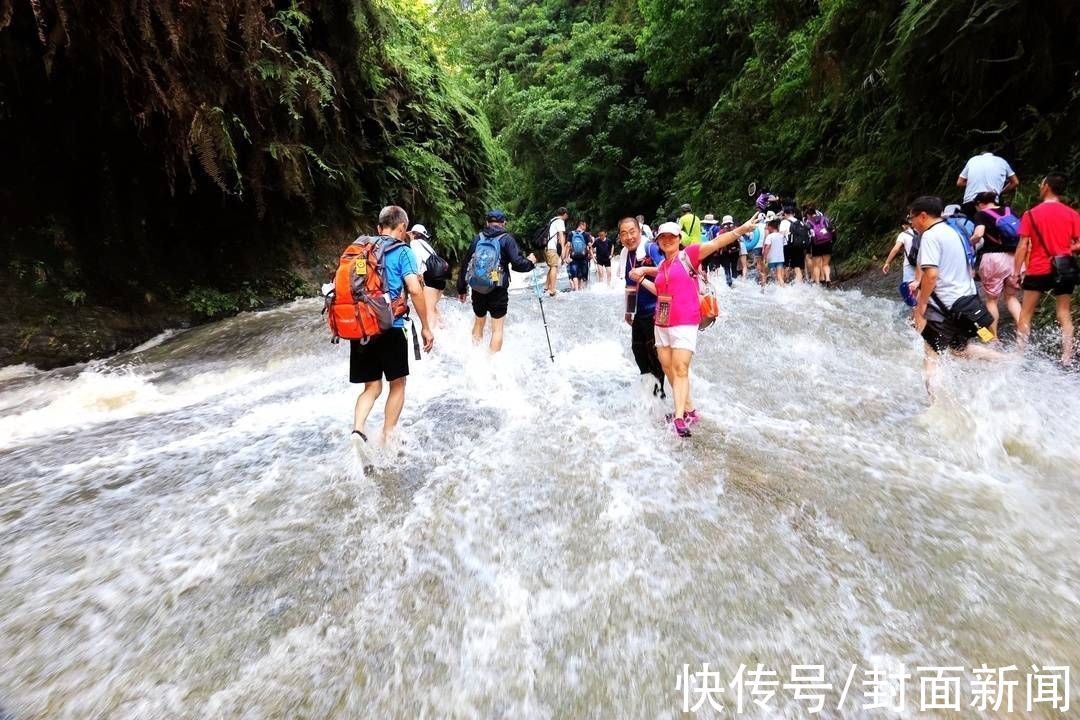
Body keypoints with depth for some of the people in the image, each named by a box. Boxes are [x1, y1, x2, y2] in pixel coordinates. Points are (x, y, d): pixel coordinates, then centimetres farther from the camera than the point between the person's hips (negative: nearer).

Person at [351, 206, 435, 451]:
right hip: (389, 327, -5)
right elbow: (414, 290, -14)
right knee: (397, 384, 14)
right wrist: (426, 327, -7)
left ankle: (358, 428, -8)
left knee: (372, 386, 15)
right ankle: (387, 438, 16)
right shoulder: (403, 251, -2)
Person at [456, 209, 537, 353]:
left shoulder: (478, 238, 7)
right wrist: (530, 262, 6)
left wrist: (462, 288, 16)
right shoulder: (506, 239, -5)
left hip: (477, 289, 4)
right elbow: (517, 263, -15)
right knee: (497, 328, 3)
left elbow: (465, 264, 8)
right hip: (498, 290, -4)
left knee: (479, 323, 21)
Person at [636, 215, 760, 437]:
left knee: (680, 370, -13)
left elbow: (715, 243, -16)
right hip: (662, 323, 7)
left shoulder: (688, 255, -3)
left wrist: (740, 230, -27)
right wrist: (641, 278, 16)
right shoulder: (662, 266, 15)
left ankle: (679, 418, -12)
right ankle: (689, 410, 22)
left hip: (684, 323, -7)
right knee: (668, 368, 10)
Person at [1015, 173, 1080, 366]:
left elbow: (1023, 246, -8)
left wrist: (1017, 272, -4)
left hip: (1038, 270, -2)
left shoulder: (1031, 214, -6)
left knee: (1026, 314, 9)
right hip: (1064, 270, 3)